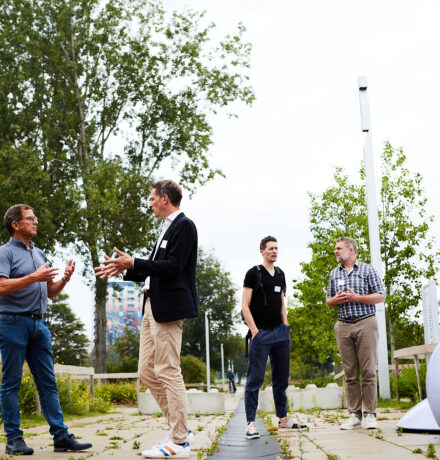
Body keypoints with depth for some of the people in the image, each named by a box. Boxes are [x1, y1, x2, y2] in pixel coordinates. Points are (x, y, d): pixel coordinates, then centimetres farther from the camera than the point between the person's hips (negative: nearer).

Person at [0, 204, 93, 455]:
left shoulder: (39, 254, 19)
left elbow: (51, 292, 21)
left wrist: (65, 279, 3)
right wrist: (34, 277, -21)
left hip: (38, 324, 7)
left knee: (48, 382, 5)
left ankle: (61, 436, 6)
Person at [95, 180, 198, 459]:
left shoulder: (184, 226, -9)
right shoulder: (169, 228, 21)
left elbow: (172, 267, -19)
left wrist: (133, 263, -17)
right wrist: (123, 270, 16)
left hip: (169, 307, -10)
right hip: (153, 307, 10)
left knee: (168, 372, -7)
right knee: (147, 371, 10)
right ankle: (180, 429, 17)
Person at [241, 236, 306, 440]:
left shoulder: (280, 274, 16)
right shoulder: (254, 273, -3)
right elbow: (245, 306, -7)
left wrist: (285, 327, 12)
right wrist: (255, 331, -13)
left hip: (280, 332, 7)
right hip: (261, 333, -6)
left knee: (282, 377, 11)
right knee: (255, 378, -6)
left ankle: (282, 419, 20)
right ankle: (250, 423, -4)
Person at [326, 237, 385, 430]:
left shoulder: (367, 270, 4)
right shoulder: (334, 273, 17)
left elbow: (380, 296, 0)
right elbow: (328, 301, 22)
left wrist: (356, 298, -11)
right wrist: (336, 300, -1)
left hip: (365, 323, -4)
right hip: (343, 326, 4)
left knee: (368, 371, -5)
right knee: (350, 374, 3)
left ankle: (370, 414, 1)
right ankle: (354, 415, 7)